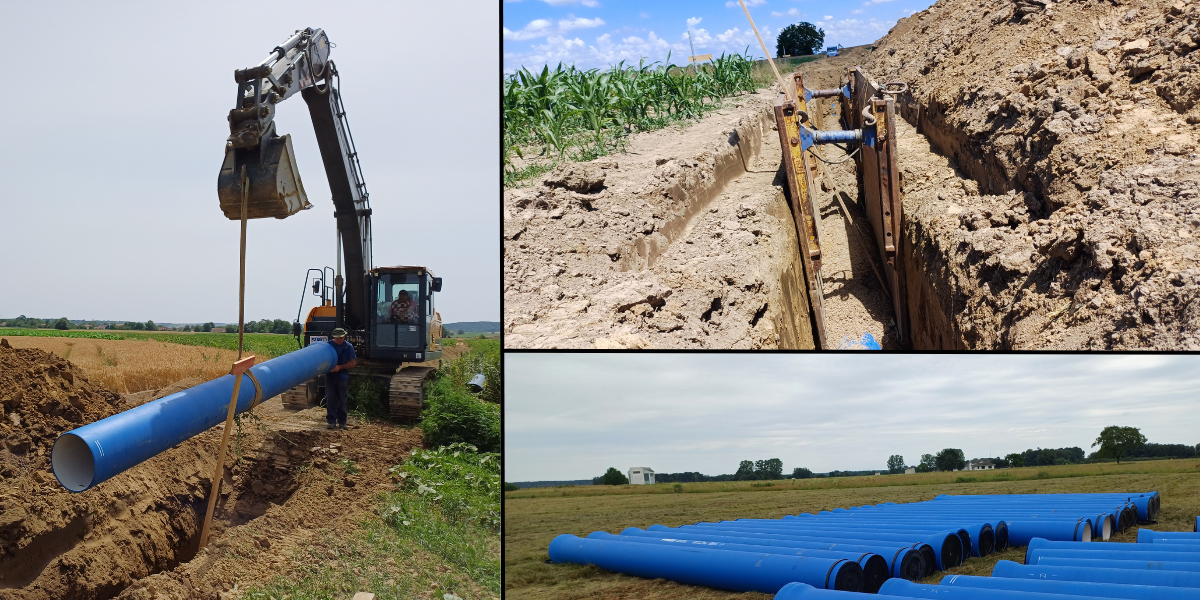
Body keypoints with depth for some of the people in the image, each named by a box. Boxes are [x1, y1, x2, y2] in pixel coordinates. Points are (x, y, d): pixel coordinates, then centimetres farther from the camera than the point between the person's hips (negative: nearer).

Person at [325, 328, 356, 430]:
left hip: (342, 376, -1)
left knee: (341, 400, 6)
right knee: (330, 399, -2)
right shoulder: (328, 345, 3)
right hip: (330, 375, 1)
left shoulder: (348, 346, 0)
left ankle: (342, 422, 13)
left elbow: (353, 363, -3)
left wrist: (339, 367, -15)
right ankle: (331, 421, 1)